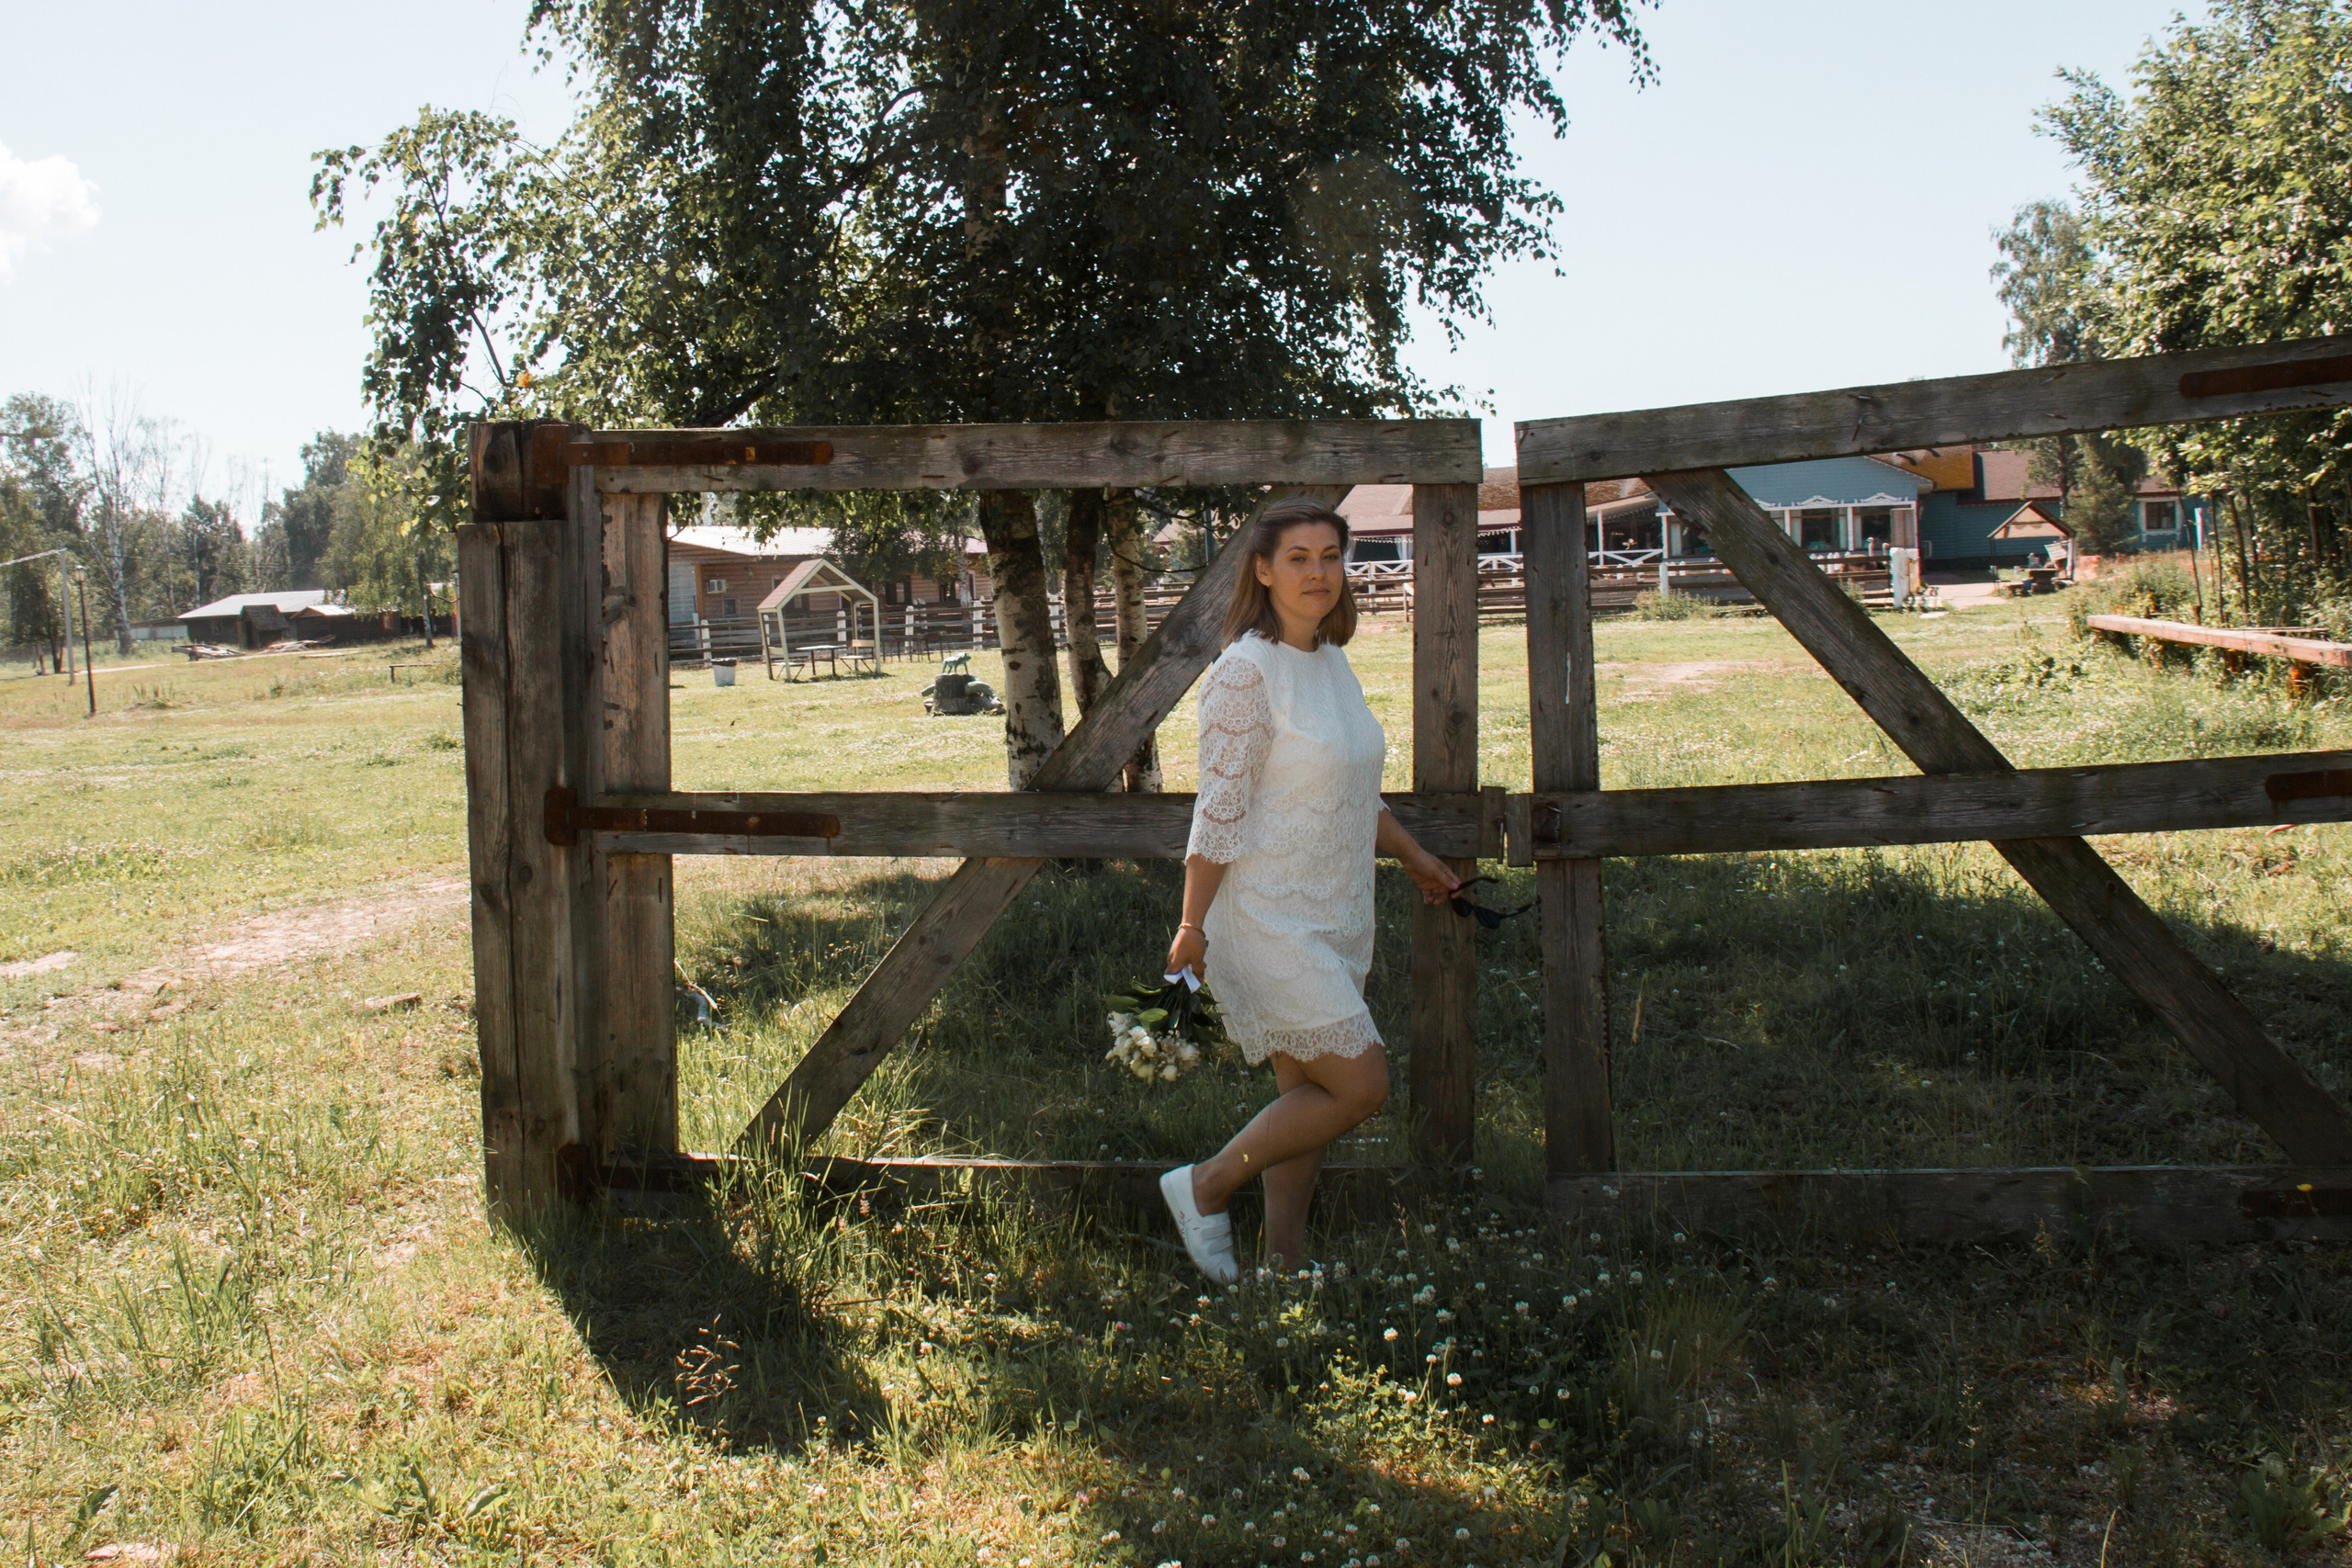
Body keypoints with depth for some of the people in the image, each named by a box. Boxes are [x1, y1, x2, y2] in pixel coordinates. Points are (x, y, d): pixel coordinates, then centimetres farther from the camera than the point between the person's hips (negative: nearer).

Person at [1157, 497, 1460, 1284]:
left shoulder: (1334, 663, 9)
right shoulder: (1246, 672, -16)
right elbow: (1218, 813, -16)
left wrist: (1413, 857, 29)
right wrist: (1192, 927, -14)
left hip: (1336, 916, 8)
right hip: (1272, 918, -8)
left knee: (1307, 1095, 12)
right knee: (1361, 1085, -8)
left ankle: (1285, 1260, 23)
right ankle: (1206, 1188, 8)